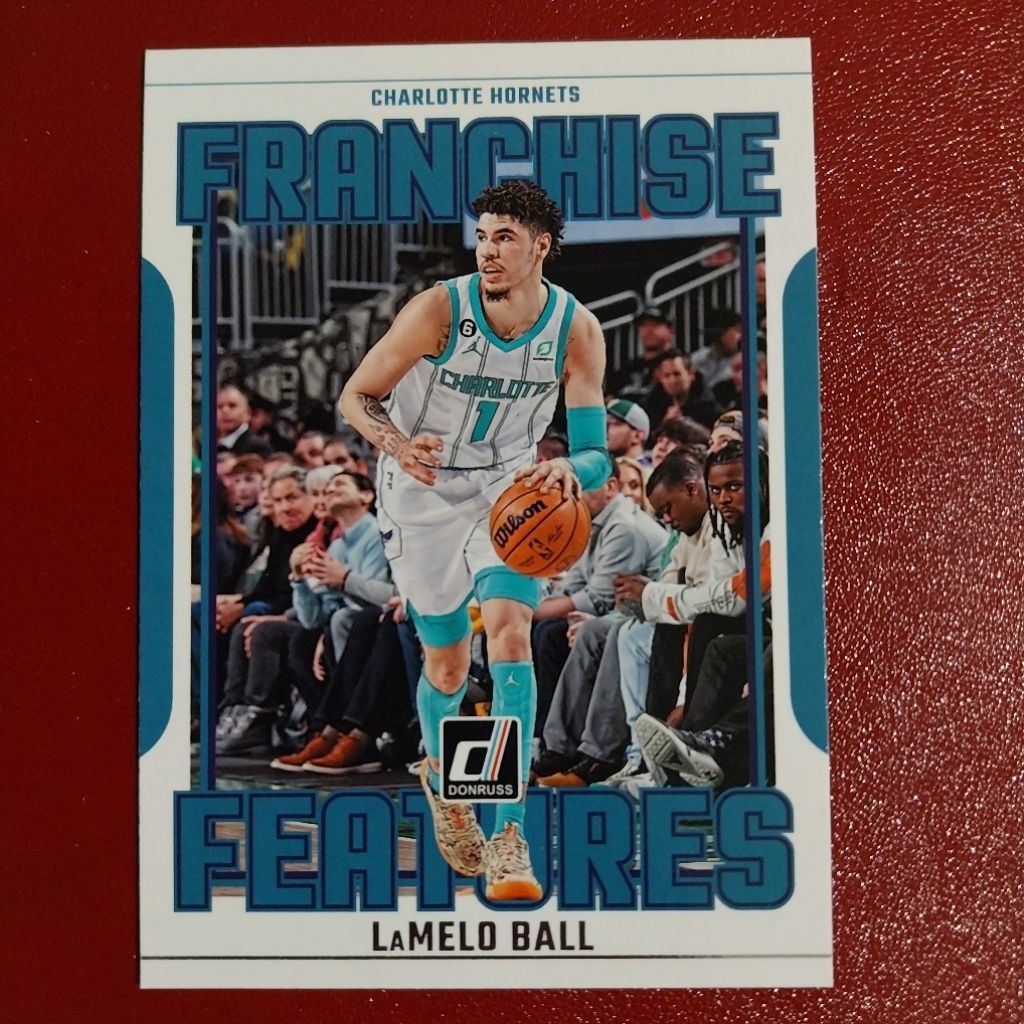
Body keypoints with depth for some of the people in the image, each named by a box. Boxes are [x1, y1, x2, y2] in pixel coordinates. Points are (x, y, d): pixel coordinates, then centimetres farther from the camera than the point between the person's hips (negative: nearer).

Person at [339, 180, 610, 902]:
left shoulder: (577, 330, -14)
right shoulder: (439, 309, -20)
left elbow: (595, 454, -13)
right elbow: (356, 395, -12)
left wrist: (569, 468, -38)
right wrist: (398, 445, -33)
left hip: (508, 488, 1)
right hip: (424, 491, -1)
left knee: (511, 630, -21)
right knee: (447, 664, 7)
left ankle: (506, 835, -16)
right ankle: (441, 775, 41)